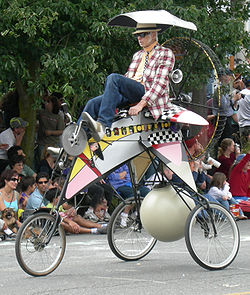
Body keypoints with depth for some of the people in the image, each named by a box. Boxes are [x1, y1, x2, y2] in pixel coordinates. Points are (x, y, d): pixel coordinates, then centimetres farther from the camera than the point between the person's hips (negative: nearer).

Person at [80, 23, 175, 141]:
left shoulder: (166, 54, 7)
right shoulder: (137, 55, 31)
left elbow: (160, 83, -6)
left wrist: (141, 104, -19)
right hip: (129, 98, 7)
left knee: (113, 78, -30)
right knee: (93, 104, -16)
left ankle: (102, 125, -41)